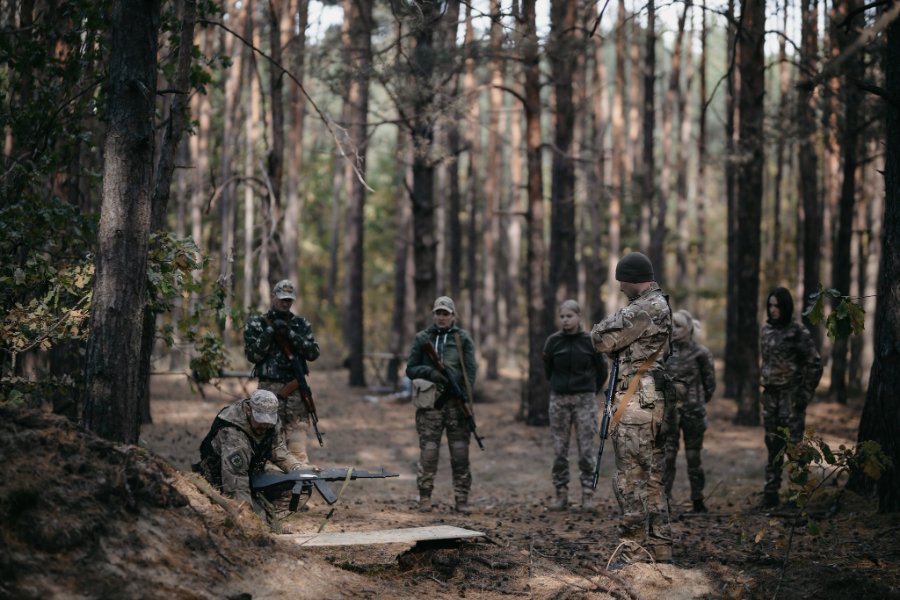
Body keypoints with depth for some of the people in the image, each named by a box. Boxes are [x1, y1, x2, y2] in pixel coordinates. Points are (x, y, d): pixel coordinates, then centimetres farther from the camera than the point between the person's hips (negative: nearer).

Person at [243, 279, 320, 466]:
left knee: (298, 432, -7)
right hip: (269, 388, -2)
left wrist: (290, 334, -9)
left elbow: (313, 353, 2)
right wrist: (271, 331, -11)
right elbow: (253, 355, -3)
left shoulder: (301, 324, 12)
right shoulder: (256, 323, 6)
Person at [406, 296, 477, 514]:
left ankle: (462, 498, 3)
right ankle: (425, 497, 3)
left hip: (456, 402, 0)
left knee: (460, 452, -1)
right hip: (430, 402, 0)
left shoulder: (463, 339, 8)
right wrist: (430, 373, -10)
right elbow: (411, 369, 9)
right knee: (428, 451, -4)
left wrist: (467, 399, -6)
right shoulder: (422, 338, 9)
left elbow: (470, 372, 4)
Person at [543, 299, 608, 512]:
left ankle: (588, 494, 2)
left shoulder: (590, 341, -3)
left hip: (585, 399, -2)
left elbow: (602, 371, 8)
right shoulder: (553, 341, 0)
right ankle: (561, 494, 8)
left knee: (586, 448, -2)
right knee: (559, 449, 3)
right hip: (559, 399, 2)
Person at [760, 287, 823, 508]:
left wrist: (805, 394, -9)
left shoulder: (798, 332, -9)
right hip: (770, 394, 6)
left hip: (791, 394, -6)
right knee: (773, 444, 8)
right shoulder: (766, 329, 10)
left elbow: (815, 364, -8)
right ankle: (771, 492, 11)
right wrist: (764, 382, 15)